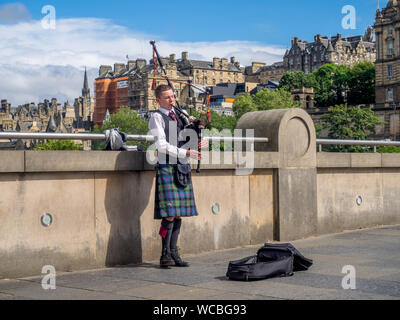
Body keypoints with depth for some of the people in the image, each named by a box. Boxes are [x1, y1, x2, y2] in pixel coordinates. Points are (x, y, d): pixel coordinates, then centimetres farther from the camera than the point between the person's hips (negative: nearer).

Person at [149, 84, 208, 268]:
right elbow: (162, 145, -13)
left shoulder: (179, 114, 16)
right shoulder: (156, 118, -4)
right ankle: (165, 255, -2)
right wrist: (186, 153, -19)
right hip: (167, 168, -7)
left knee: (179, 214, 7)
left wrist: (201, 143, -3)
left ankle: (174, 253, 14)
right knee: (169, 214, -10)